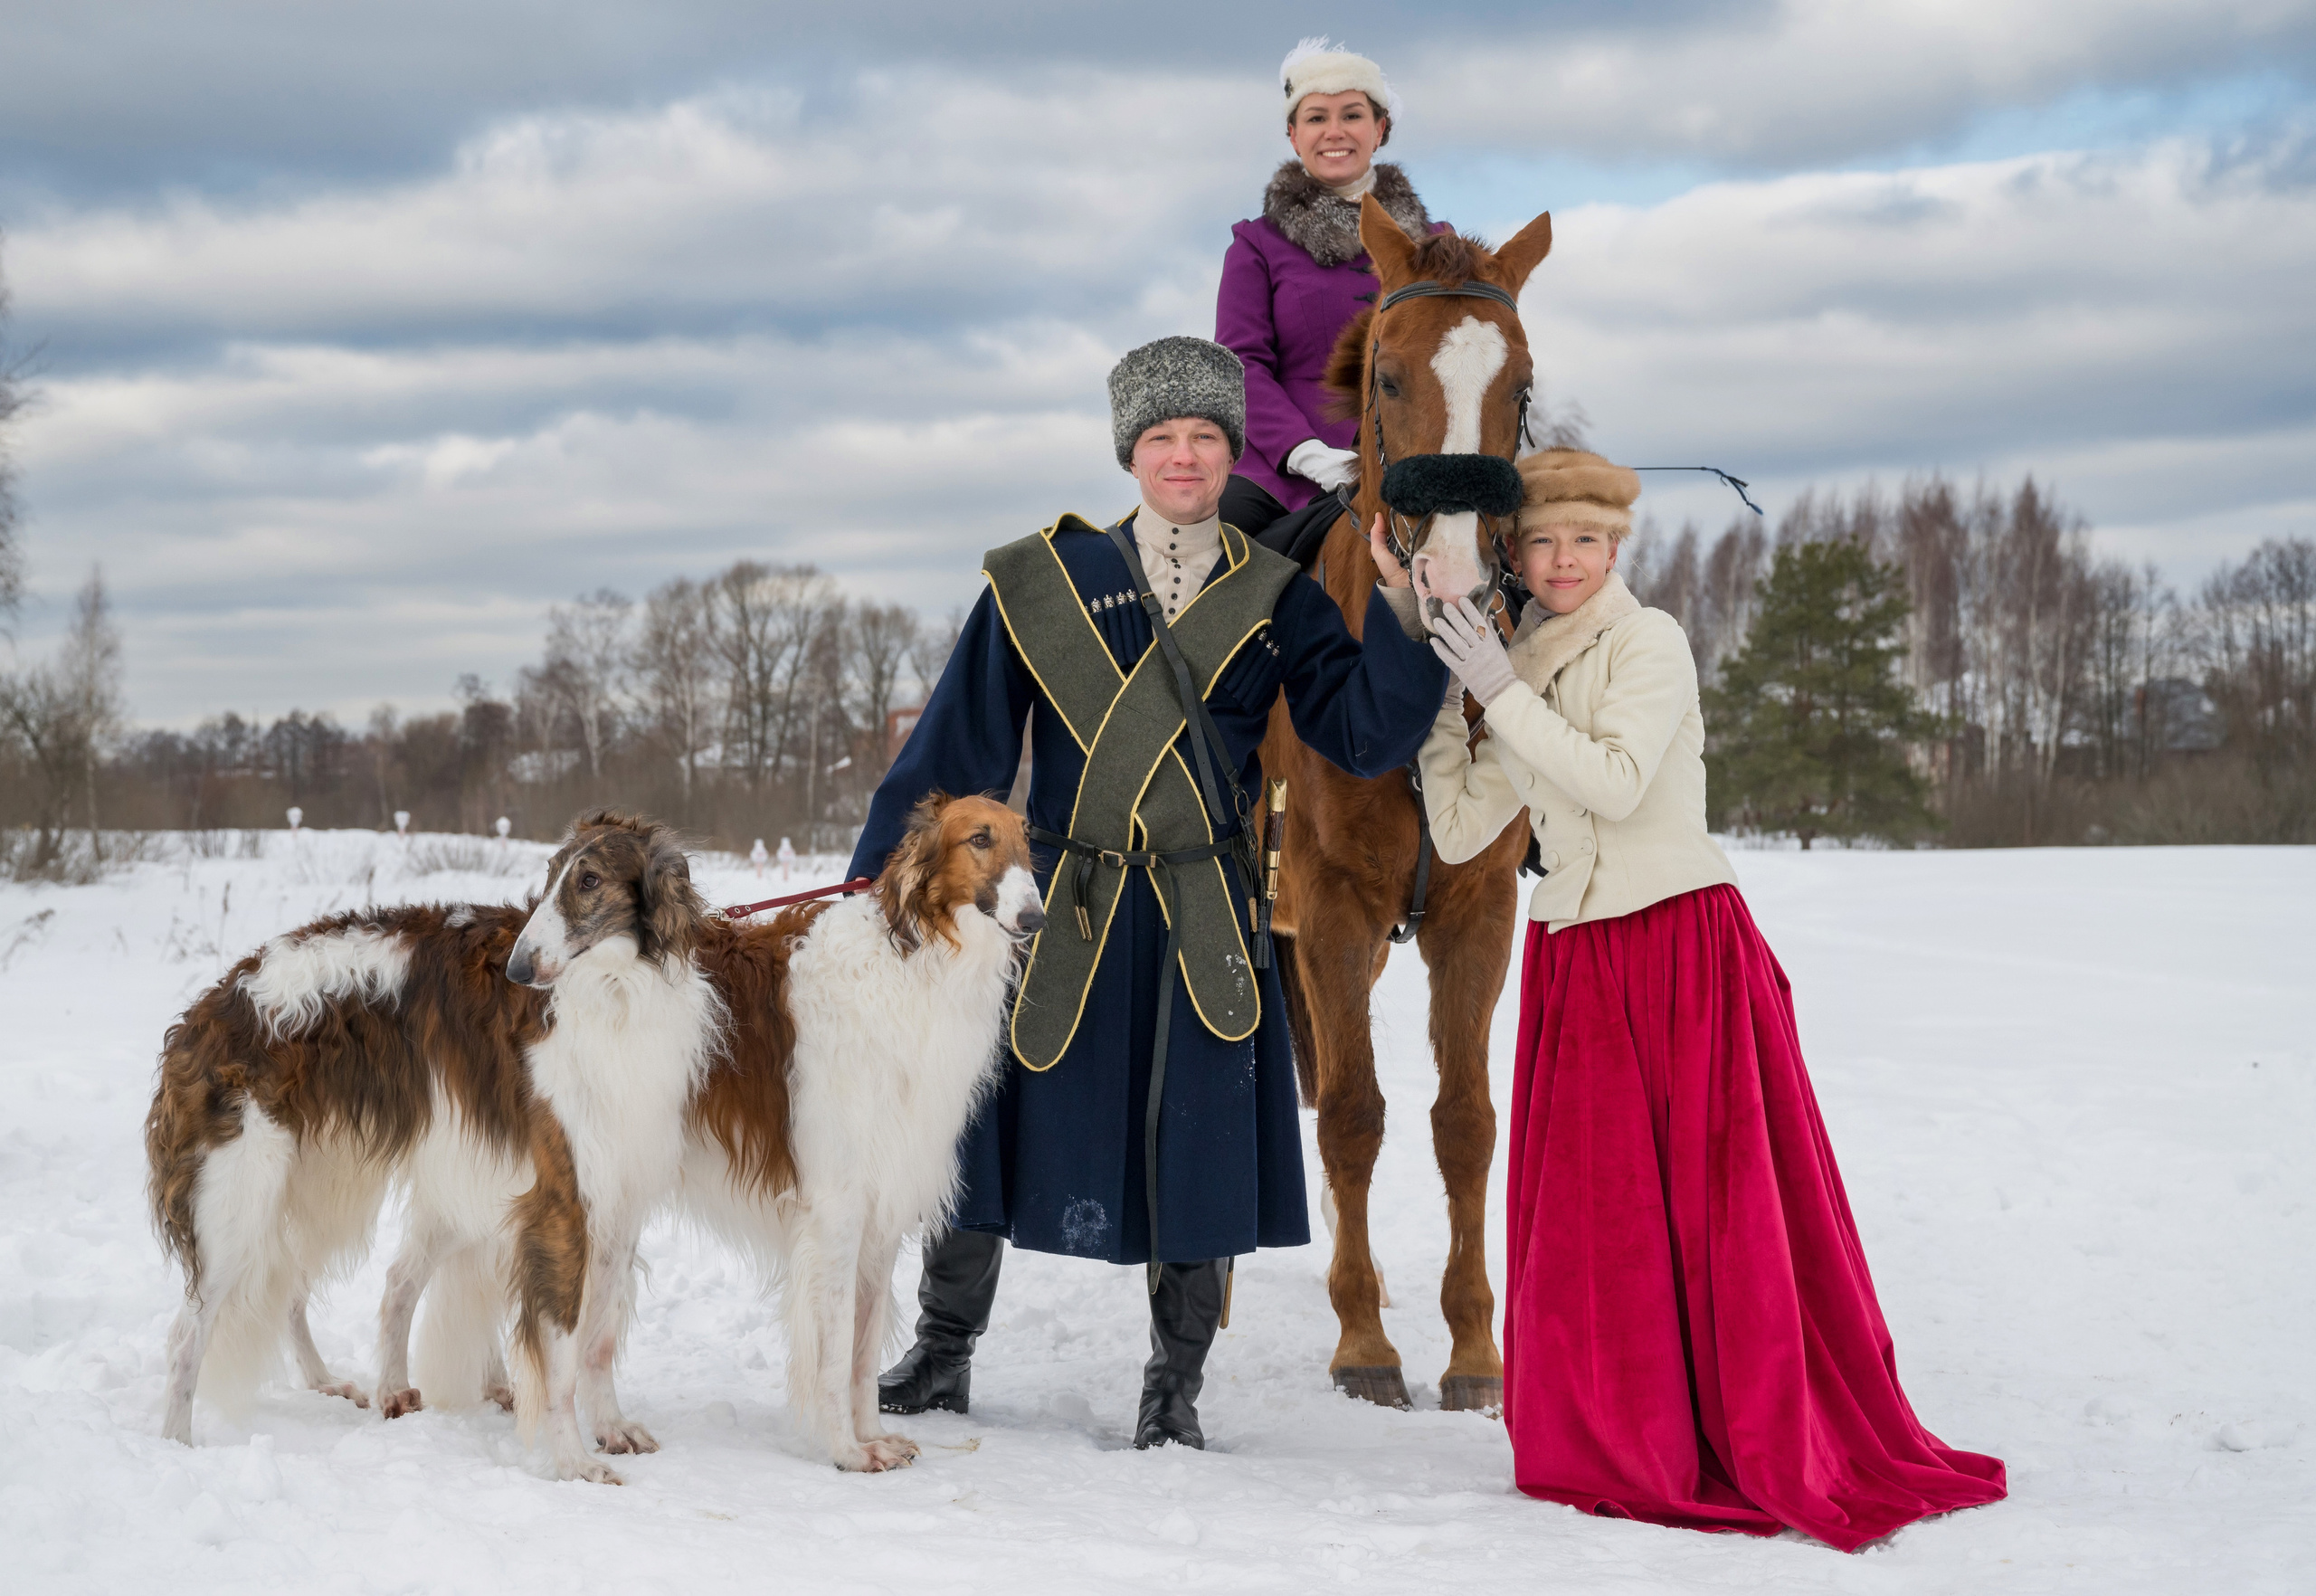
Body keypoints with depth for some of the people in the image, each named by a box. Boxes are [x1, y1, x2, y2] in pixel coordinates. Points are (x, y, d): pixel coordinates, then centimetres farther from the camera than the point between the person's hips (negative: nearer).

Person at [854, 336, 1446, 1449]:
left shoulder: (1272, 599, 4)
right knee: (977, 1111, 6)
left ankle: (1174, 1386, 19)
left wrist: (1404, 610, -17)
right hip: (1056, 911, 0)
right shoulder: (1044, 582, 1)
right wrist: (875, 886, 1)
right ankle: (942, 1354, 26)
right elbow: (956, 748, 3)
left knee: (1198, 1140, 1)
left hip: (1203, 922, 0)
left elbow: (1364, 734, -5)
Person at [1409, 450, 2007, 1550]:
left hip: (1684, 948, -6)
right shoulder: (1525, 678, 15)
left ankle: (1785, 1450, 4)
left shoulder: (1649, 642, -4)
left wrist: (1501, 690, -14)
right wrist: (1437, 705, 10)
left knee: (1719, 1206, -5)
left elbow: (1617, 782, -18)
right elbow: (1459, 832, 14)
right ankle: (1629, 1450, 14)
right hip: (1575, 965, 6)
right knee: (1590, 1220, 4)